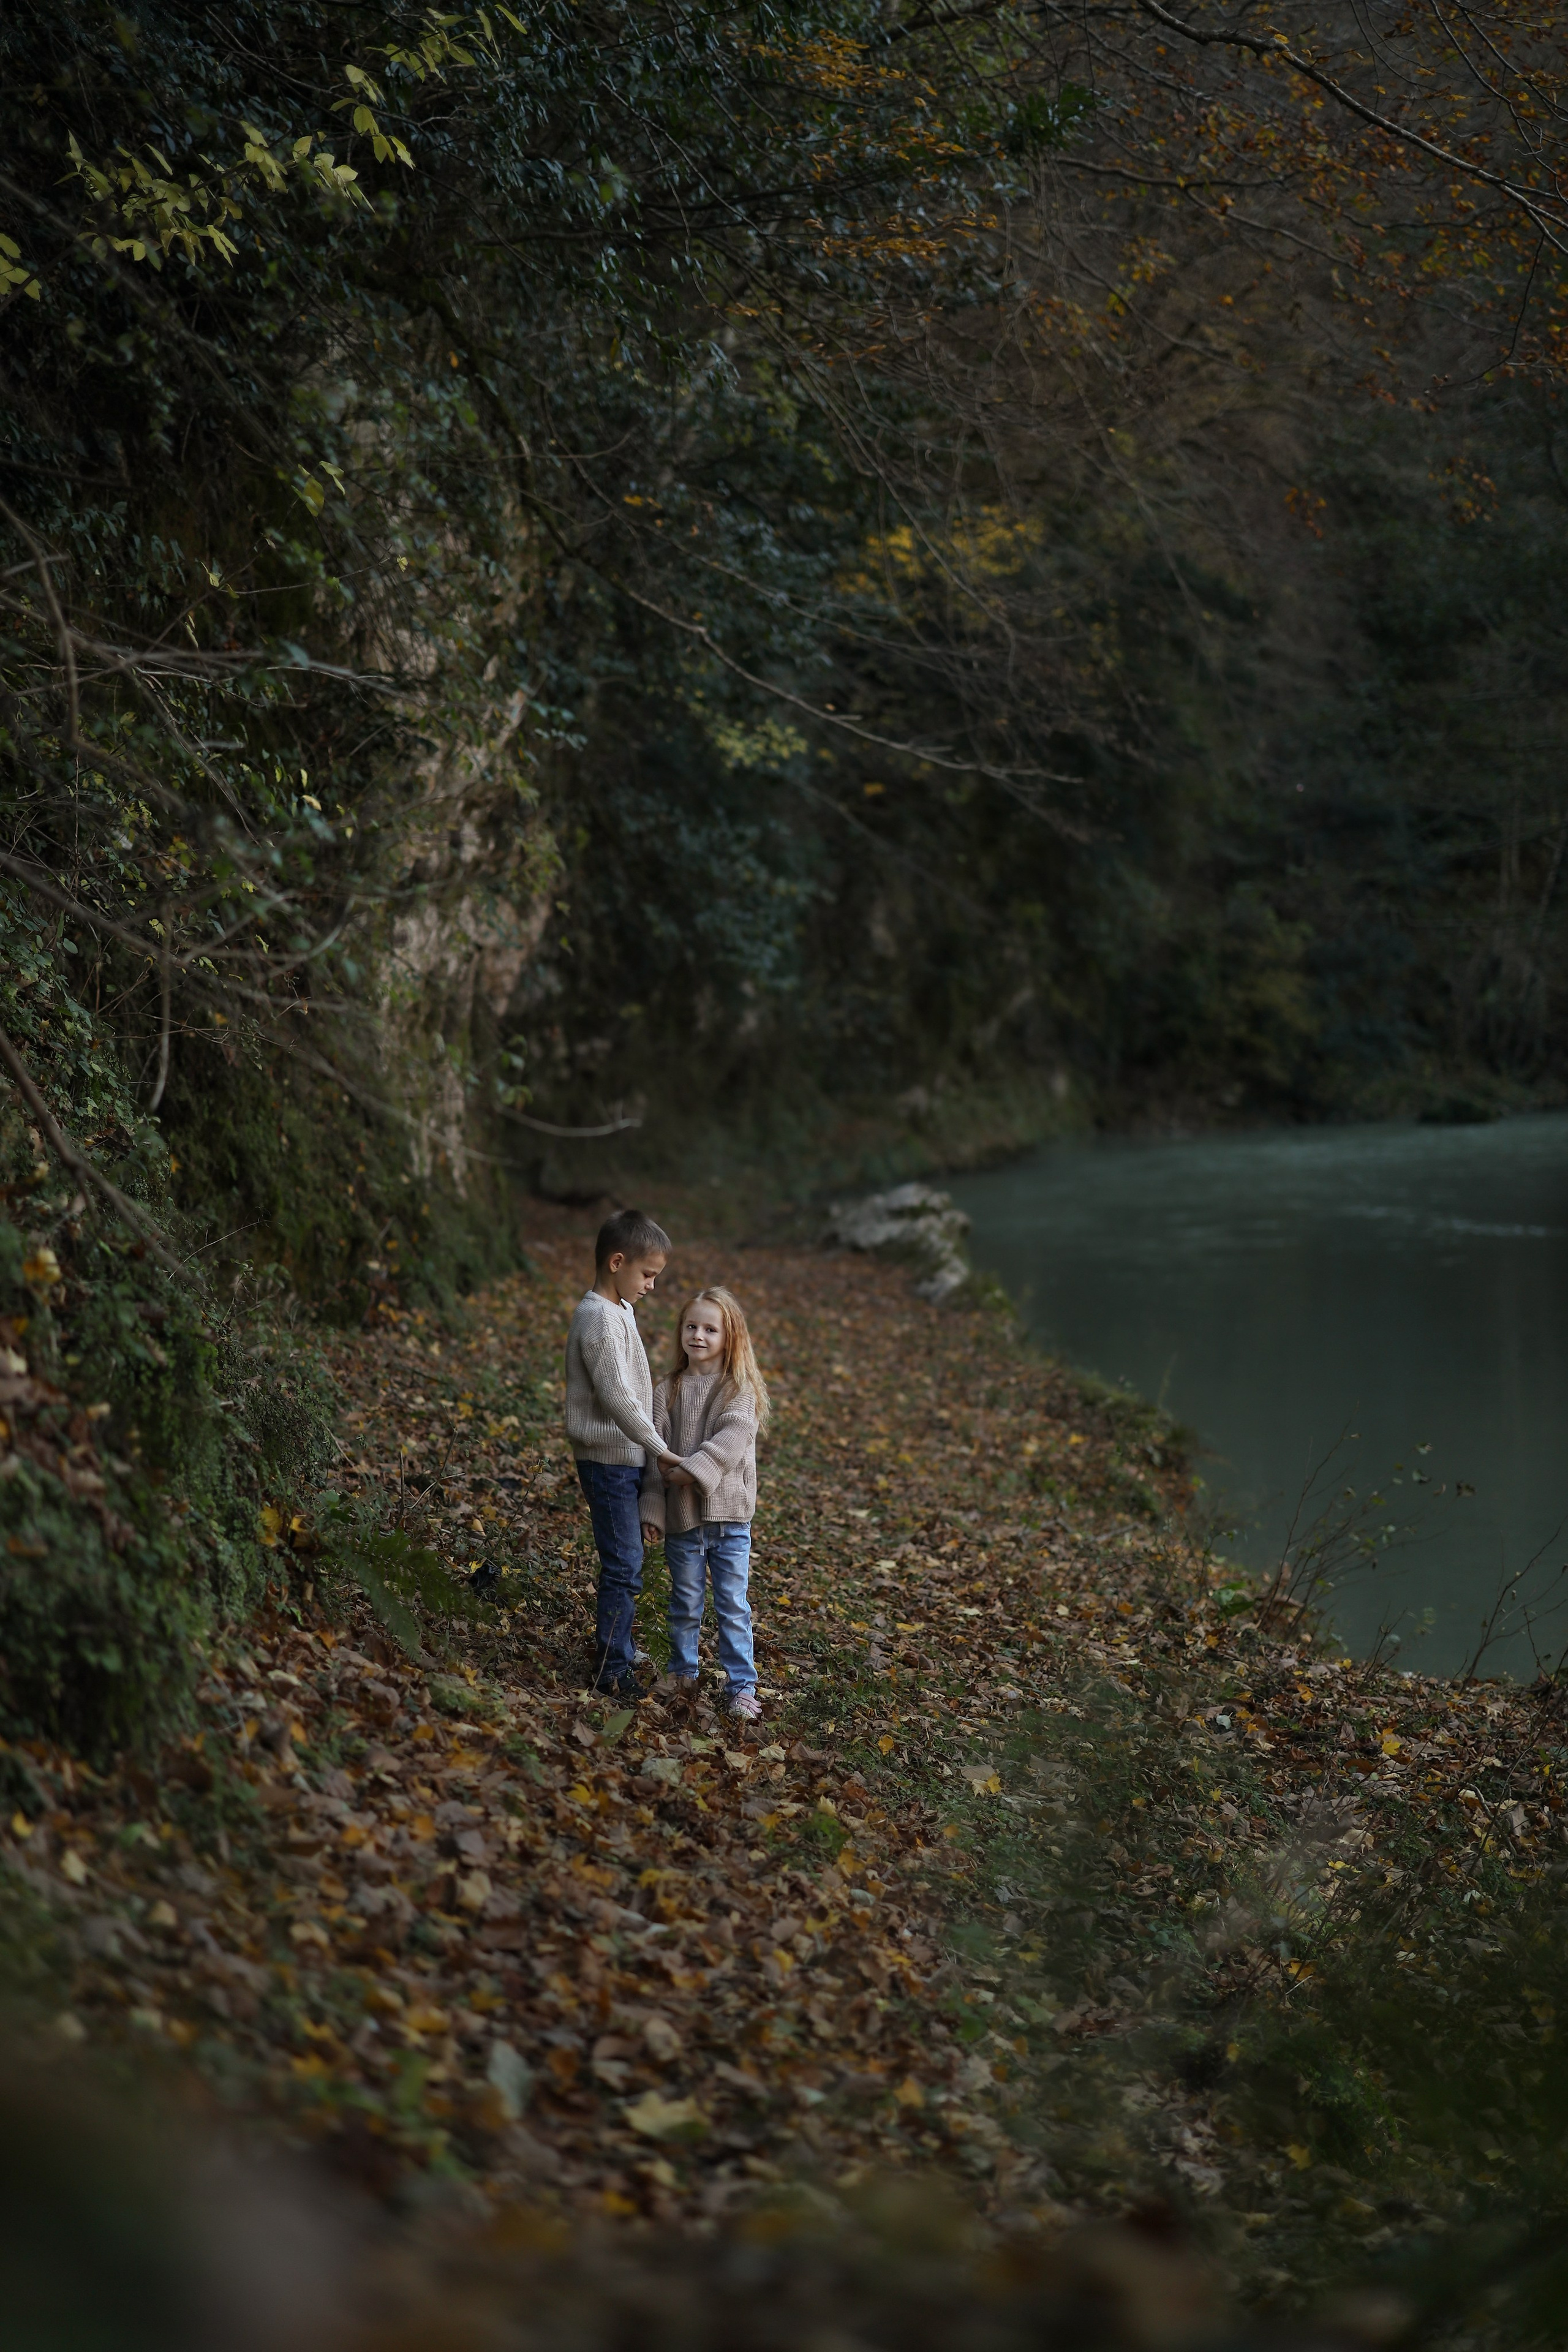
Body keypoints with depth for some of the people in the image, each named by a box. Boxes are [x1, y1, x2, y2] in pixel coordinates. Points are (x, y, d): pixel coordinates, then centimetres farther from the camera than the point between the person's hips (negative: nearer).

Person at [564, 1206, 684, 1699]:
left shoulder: (620, 1310, 11)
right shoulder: (599, 1320, -21)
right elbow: (617, 1398, -25)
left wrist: (653, 1450, 16)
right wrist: (662, 1450, -20)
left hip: (626, 1458, 10)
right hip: (610, 1460, -10)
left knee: (625, 1560, 19)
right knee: (624, 1564, -6)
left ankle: (619, 1647, 32)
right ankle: (613, 1668, 1)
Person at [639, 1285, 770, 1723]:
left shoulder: (741, 1390, -2)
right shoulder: (668, 1391, 4)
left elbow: (733, 1438, -17)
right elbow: (657, 1453, 2)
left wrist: (695, 1469, -27)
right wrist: (652, 1510, -4)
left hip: (729, 1513, -2)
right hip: (682, 1517, 2)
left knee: (733, 1606, 3)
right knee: (685, 1604, 12)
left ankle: (741, 1686, 8)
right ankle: (683, 1673, 28)